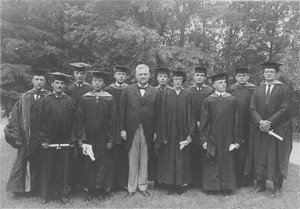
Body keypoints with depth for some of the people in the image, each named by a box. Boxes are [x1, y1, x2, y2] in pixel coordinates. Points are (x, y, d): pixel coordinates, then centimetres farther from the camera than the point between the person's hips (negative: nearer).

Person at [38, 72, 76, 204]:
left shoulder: (70, 101, 3)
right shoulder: (45, 100, 1)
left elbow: (74, 122, 3)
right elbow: (41, 121, -1)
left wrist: (72, 139, -3)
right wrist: (43, 139, -7)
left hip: (65, 141, 1)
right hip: (49, 141, 0)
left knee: (64, 168, 7)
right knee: (48, 168, 8)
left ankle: (63, 193, 20)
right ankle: (48, 194, 23)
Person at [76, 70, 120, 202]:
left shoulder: (109, 99, -2)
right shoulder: (85, 98, 2)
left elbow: (113, 120, -2)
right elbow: (80, 119, 2)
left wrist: (111, 139, -5)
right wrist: (80, 138, -2)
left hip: (103, 138, -1)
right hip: (88, 137, 1)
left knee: (103, 163, 5)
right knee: (89, 164, 6)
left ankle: (101, 190, 19)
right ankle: (90, 191, 19)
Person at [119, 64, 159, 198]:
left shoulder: (155, 92, 4)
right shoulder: (127, 90, 4)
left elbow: (157, 113, 2)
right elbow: (122, 111, 2)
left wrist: (156, 131, -3)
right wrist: (122, 129, -3)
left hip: (148, 131, 0)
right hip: (132, 130, 0)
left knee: (144, 161, 9)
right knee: (132, 161, 7)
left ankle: (143, 186, 24)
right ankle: (131, 187, 20)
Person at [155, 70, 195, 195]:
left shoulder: (187, 95, 1)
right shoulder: (166, 95, 0)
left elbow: (189, 115, 0)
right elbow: (163, 115, -1)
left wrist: (189, 134, -6)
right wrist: (163, 135, -5)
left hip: (182, 133, 0)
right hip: (169, 132, 0)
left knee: (182, 159, 6)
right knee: (169, 158, 6)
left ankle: (180, 184, 19)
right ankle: (170, 185, 18)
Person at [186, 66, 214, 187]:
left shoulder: (210, 91, 3)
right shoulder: (188, 91, 7)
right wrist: (195, 123, -5)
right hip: (191, 127, 1)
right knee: (193, 154, 1)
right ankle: (194, 180, 10)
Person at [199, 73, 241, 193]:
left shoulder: (232, 100, 2)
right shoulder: (208, 101, -1)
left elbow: (236, 121, 2)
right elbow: (204, 121, -1)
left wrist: (237, 140, -1)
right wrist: (203, 139, -5)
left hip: (228, 138, 1)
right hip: (212, 137, -1)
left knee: (227, 161, 7)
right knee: (212, 163, 5)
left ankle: (227, 187, 21)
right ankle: (211, 186, 19)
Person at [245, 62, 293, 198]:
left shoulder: (283, 89, -1)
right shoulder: (257, 90, 9)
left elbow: (284, 109, -9)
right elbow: (252, 108, 1)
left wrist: (270, 122, -16)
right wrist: (260, 122, -15)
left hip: (277, 129, -3)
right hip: (259, 130, 3)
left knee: (276, 158, 3)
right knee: (259, 157, 6)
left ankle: (277, 187, 13)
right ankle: (261, 184, 18)